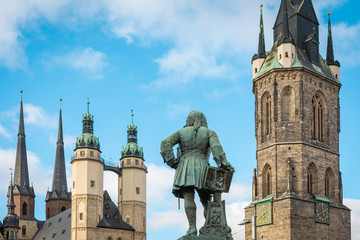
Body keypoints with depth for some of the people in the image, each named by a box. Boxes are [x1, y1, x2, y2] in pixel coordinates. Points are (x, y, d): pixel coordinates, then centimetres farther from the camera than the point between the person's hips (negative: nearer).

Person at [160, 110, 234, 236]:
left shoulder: (181, 132, 15)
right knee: (206, 201, 6)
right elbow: (216, 147, -6)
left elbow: (165, 144, 2)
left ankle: (192, 228, -24)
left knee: (188, 199, -11)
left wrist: (171, 161, 1)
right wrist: (224, 164, -10)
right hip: (202, 168, 1)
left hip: (185, 168, 0)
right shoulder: (209, 132, 12)